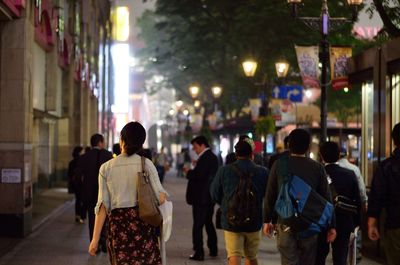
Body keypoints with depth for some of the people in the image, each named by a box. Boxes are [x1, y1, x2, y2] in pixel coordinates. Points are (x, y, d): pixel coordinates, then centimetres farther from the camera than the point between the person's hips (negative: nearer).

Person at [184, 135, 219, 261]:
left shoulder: (205, 158, -17)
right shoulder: (213, 157, 14)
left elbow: (199, 175, -24)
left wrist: (189, 172, -9)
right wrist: (194, 169, 13)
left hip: (201, 197, -10)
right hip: (210, 197, 10)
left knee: (198, 225, -6)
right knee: (208, 223, 20)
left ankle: (199, 253, -6)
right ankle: (213, 249, 27)